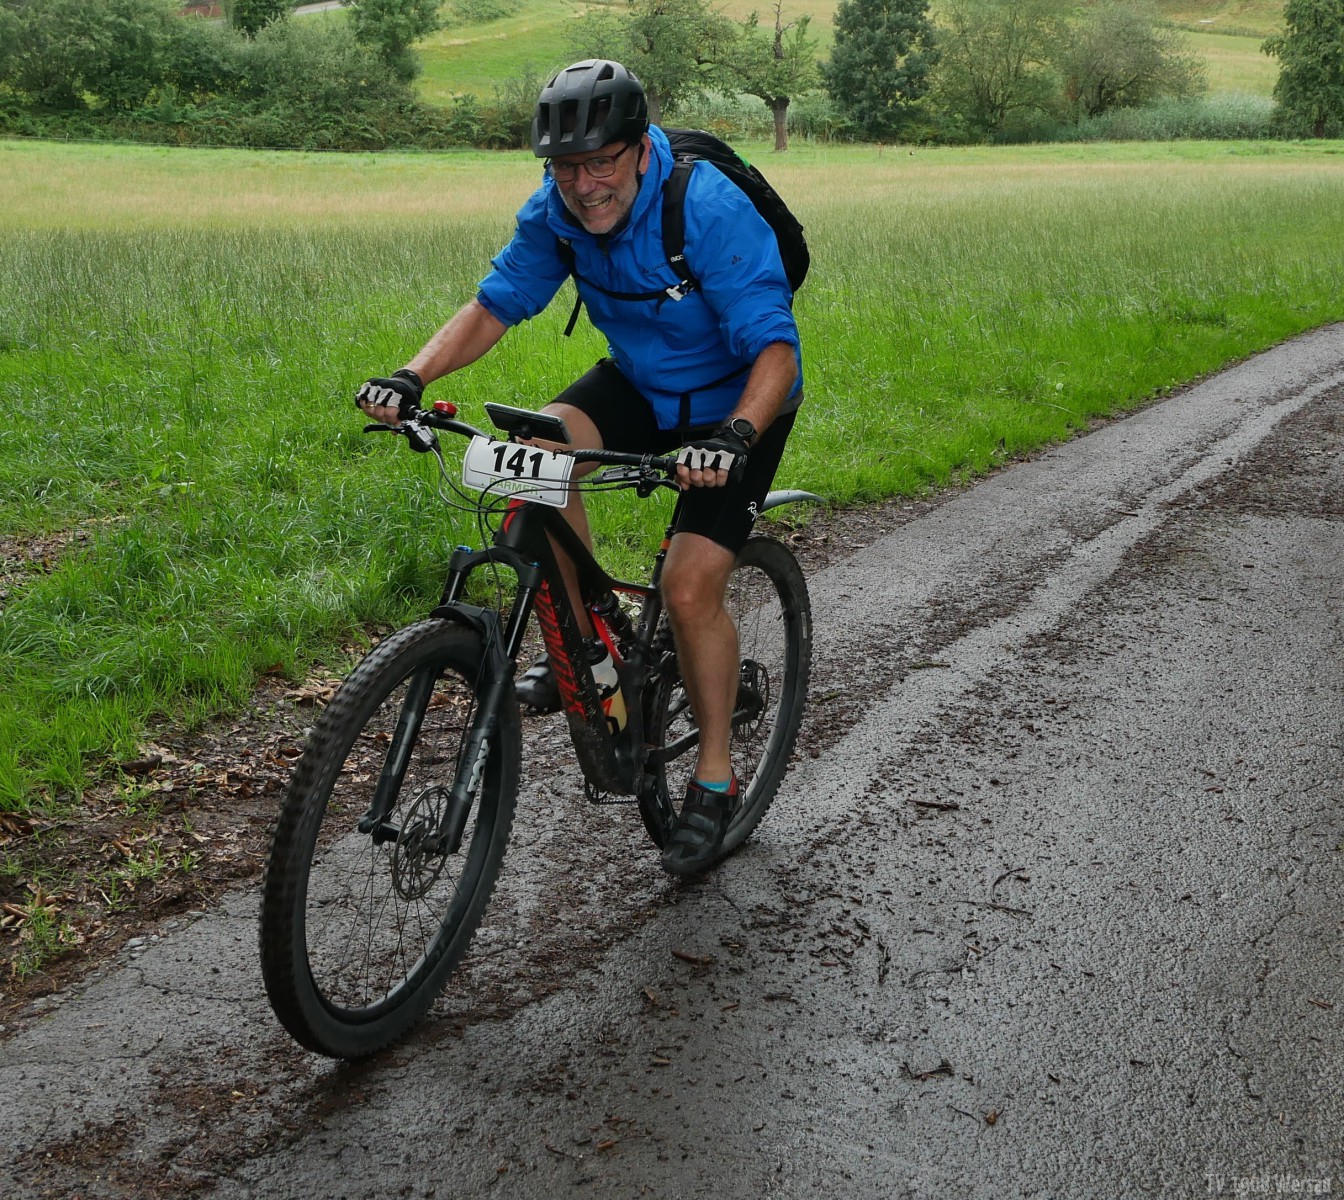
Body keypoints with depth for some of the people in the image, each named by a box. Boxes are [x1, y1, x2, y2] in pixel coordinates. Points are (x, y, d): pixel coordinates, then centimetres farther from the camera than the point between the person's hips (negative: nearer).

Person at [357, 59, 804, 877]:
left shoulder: (710, 211, -31)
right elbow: (496, 304, -7)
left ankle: (716, 780, 5)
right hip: (639, 381, 5)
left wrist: (735, 435, -53)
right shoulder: (557, 212, -13)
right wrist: (412, 377, -23)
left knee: (691, 588, -16)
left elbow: (776, 349, -34)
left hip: (737, 400, -5)